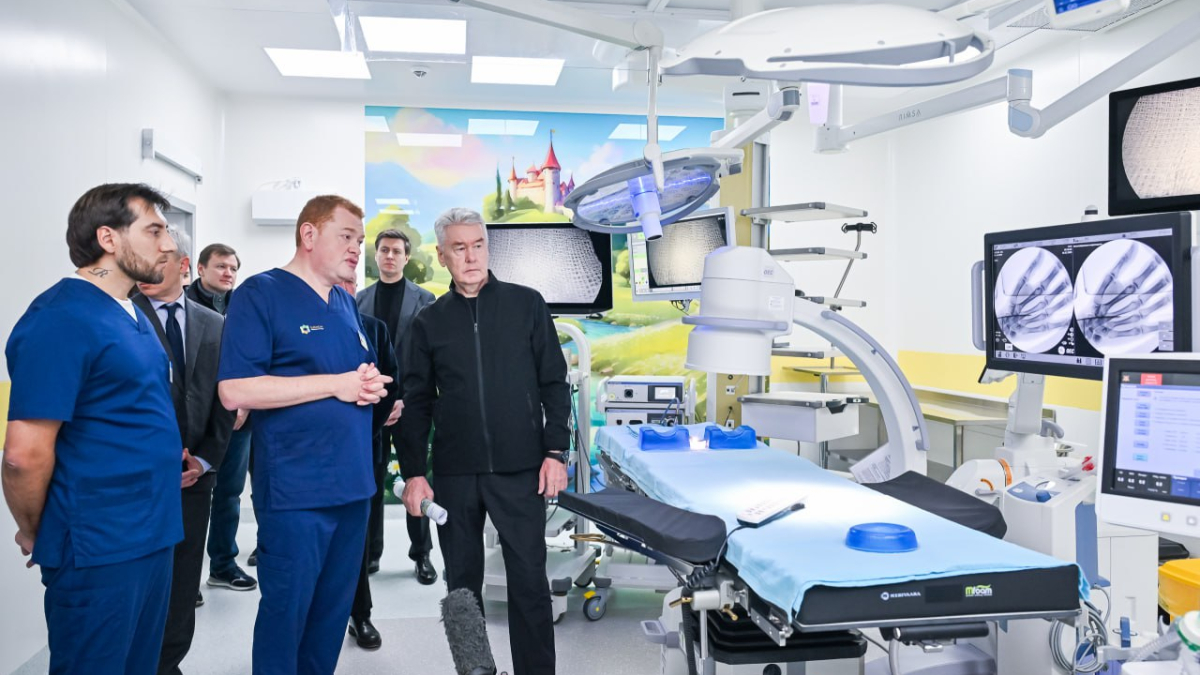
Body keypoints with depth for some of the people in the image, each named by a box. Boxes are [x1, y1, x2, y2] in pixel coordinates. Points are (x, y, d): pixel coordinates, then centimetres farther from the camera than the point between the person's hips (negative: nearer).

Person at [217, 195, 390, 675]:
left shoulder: (346, 302, 13)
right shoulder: (260, 294, -9)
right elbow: (235, 390, -19)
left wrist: (372, 384, -2)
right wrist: (337, 385, -17)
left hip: (352, 482, 7)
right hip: (296, 490, -7)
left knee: (335, 609, 16)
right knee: (286, 610, 4)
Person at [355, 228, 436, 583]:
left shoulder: (424, 299, 2)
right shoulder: (359, 300, 9)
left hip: (410, 403, -2)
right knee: (370, 479, 9)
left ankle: (422, 553, 14)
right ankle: (370, 551, 19)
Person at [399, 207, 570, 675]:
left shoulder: (526, 305, 3)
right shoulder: (429, 322, 7)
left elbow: (554, 383, 3)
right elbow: (417, 403, 8)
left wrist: (555, 451, -5)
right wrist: (413, 473, 1)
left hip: (520, 469, -2)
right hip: (454, 475, 2)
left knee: (529, 580, 1)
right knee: (463, 583, 11)